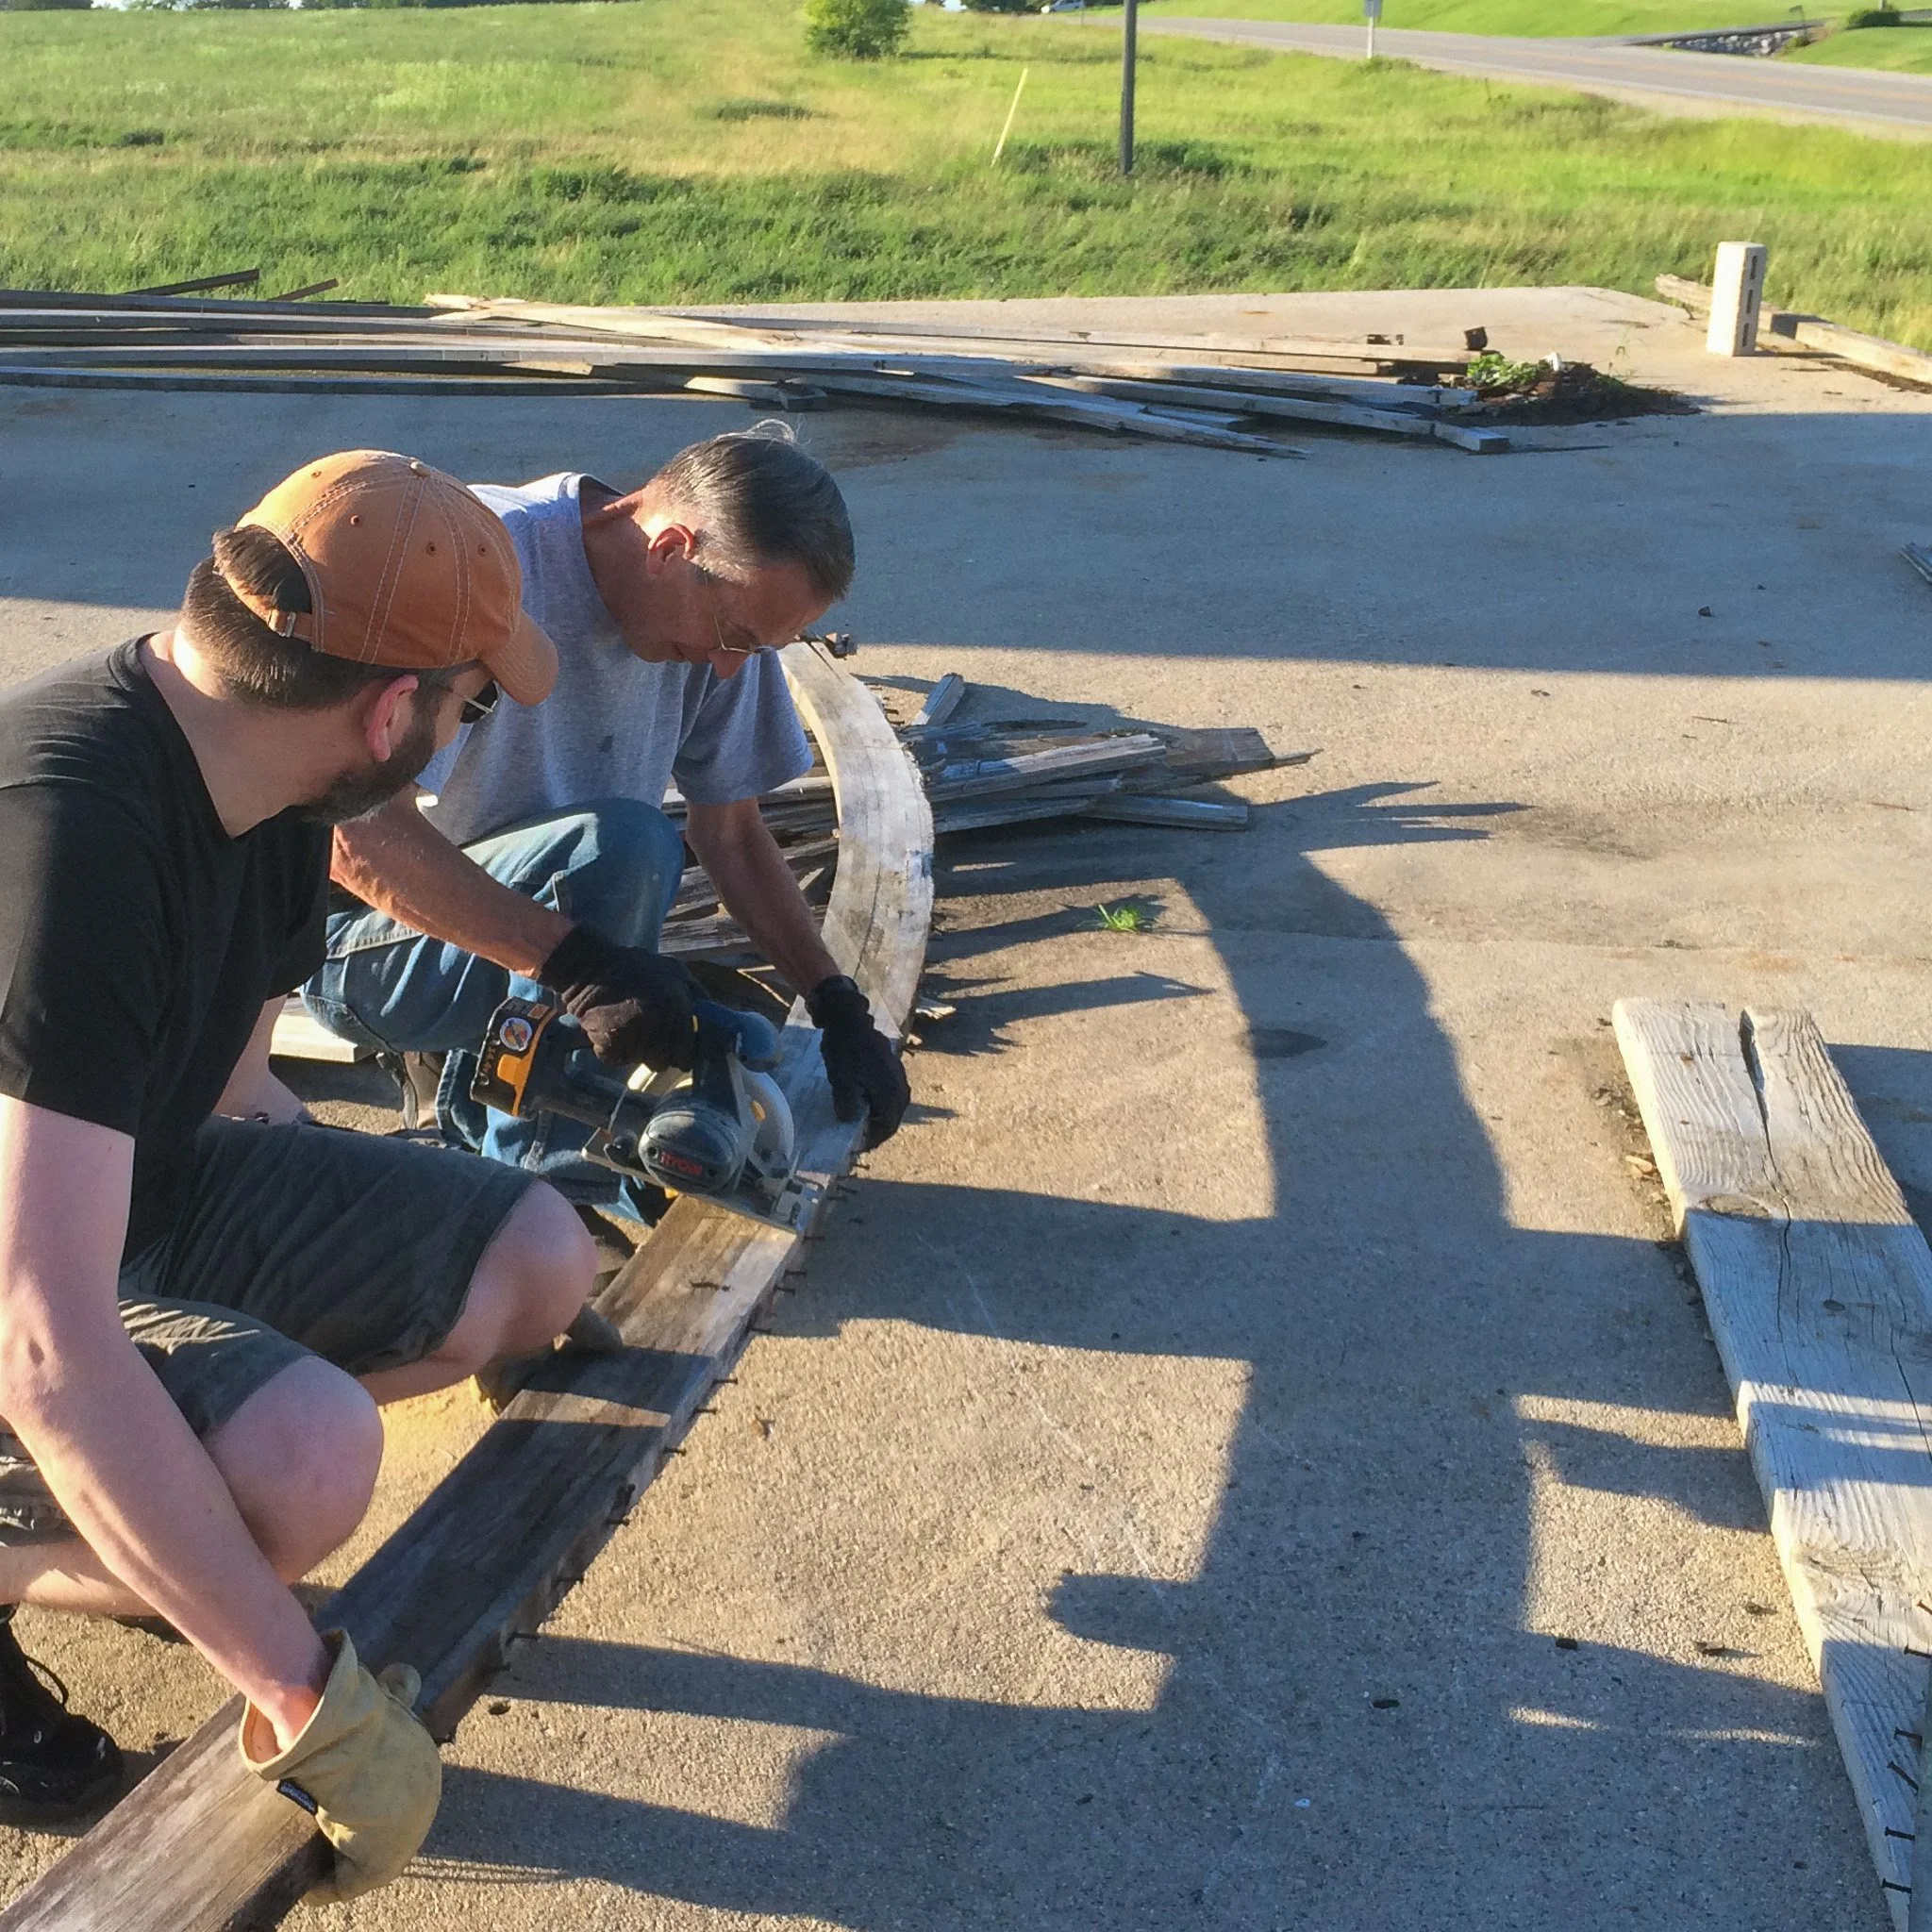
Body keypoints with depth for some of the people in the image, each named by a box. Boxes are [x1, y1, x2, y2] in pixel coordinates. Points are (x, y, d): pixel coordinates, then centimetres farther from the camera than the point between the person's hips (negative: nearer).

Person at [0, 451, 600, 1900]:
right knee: (308, 1458, -34)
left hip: (140, 1180, 9)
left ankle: (146, 1518, 4)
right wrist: (312, 1699, -36)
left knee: (540, 1264, -1)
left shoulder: (271, 791, -5)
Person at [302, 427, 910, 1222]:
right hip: (365, 940, -7)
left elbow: (732, 837, 5)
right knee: (624, 846, -32)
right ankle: (530, 1181, -18)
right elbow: (357, 830, -34)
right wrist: (577, 958, -41)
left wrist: (841, 1008, -4)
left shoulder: (719, 597, -5)